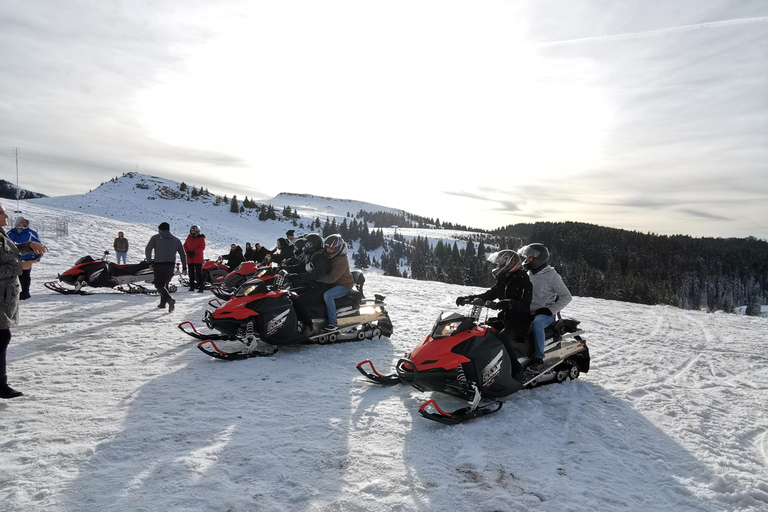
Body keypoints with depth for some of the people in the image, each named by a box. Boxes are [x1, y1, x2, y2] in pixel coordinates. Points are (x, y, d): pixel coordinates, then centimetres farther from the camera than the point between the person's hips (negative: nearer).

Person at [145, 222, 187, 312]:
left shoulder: (155, 237, 9)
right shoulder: (176, 240, 17)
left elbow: (148, 250, -1)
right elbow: (182, 254, 16)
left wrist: (150, 262, 6)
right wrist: (184, 267, 19)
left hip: (159, 264, -4)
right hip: (171, 264, 4)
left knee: (159, 285, -3)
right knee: (165, 283, 19)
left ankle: (170, 299, -25)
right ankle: (162, 303, 20)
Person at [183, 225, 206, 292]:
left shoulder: (201, 238, -2)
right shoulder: (189, 238, 12)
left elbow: (202, 247, -11)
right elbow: (185, 246, 12)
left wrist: (194, 252, -19)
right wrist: (188, 252, -8)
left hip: (198, 259, -5)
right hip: (190, 259, 5)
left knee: (199, 273, -9)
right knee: (191, 273, 8)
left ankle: (201, 287, -8)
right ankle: (192, 286, 15)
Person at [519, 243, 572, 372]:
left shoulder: (551, 275, -6)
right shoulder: (529, 275, 14)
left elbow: (566, 296, -6)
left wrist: (550, 309, -15)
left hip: (546, 314, -7)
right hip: (529, 312, 7)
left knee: (536, 324, -37)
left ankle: (539, 359, -32)